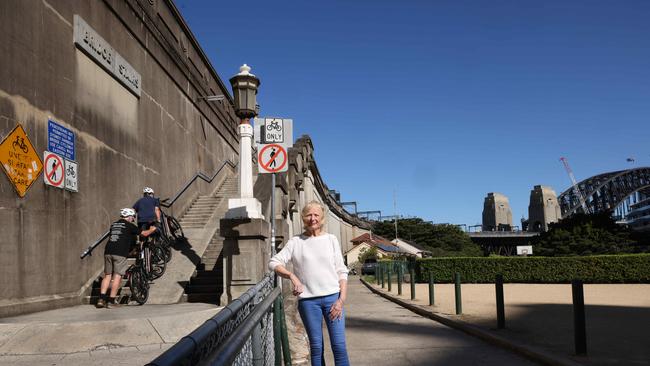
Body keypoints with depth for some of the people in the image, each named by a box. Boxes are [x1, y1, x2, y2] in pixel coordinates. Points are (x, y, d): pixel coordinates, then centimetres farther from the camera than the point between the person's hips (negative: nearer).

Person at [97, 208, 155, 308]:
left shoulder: (113, 225, 19)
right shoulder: (129, 225, 3)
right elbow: (144, 233, 7)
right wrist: (152, 229, 28)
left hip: (108, 252, 6)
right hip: (120, 253, -6)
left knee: (107, 275, 11)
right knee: (117, 276, -1)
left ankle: (101, 299, 4)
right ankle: (111, 301, -2)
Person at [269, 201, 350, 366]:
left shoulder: (331, 239, 7)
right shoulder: (295, 242, 5)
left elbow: (342, 272, 6)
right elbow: (274, 262, 0)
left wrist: (341, 299, -5)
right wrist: (292, 276, -16)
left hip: (332, 297, 0)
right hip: (307, 300, 0)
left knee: (339, 346, -4)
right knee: (316, 347, 5)